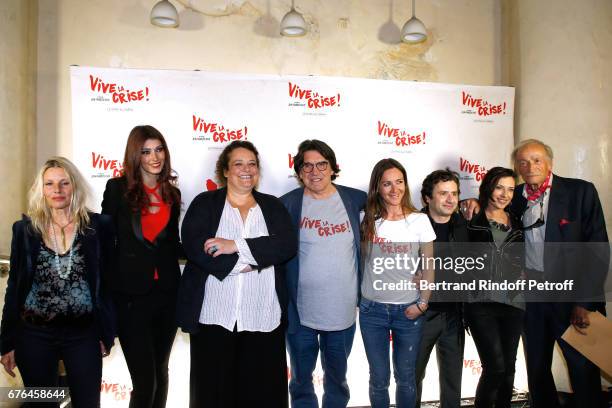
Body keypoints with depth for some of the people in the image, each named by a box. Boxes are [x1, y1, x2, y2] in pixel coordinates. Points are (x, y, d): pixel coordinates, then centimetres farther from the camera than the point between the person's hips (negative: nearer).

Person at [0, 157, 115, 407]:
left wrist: (107, 333, 1)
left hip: (84, 334, -1)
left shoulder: (98, 226, -2)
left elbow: (108, 281, 1)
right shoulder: (25, 229, 2)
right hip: (34, 334, 1)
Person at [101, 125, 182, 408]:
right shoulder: (118, 188, -3)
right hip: (131, 294, -4)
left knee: (160, 372, 17)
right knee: (145, 381, -4)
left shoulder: (172, 193, 9)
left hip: (167, 292, 4)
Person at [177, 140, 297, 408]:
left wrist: (237, 246, -15)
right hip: (214, 316, -1)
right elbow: (193, 246, -9)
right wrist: (240, 264, -15)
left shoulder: (273, 206, 10)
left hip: (263, 318, 1)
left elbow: (288, 245, -6)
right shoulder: (204, 203, 6)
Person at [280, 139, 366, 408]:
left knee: (337, 379, 22)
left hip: (343, 312, 2)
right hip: (300, 313, -1)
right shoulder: (287, 204, -8)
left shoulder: (353, 199, -2)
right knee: (302, 381, 17)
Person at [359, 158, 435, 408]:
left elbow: (428, 267, 0)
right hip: (372, 310, 1)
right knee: (379, 378, 11)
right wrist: (356, 297, 1)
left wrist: (422, 303, -6)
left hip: (408, 310, 0)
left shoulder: (419, 220, -4)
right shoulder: (367, 220, -2)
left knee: (405, 377, 13)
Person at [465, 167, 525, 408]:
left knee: (508, 367, 9)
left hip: (513, 303, 5)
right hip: (481, 303, -4)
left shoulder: (517, 222, 15)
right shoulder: (473, 220, 1)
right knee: (495, 366, -10)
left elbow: (520, 261, 20)